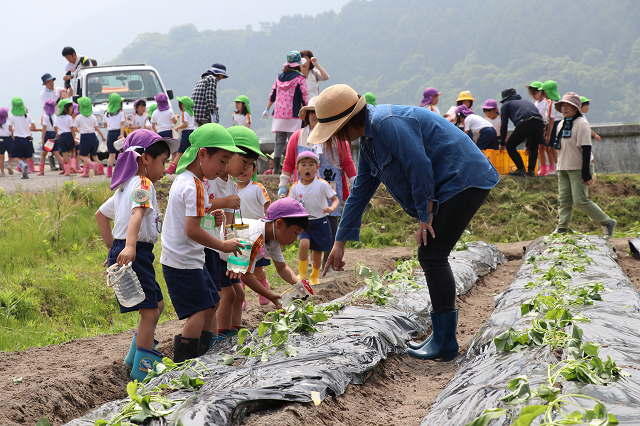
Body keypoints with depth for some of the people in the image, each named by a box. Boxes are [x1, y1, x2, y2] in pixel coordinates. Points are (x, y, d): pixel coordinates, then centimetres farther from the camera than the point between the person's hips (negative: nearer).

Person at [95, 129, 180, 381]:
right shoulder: (143, 184, -11)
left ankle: (136, 357, 27)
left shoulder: (126, 187, 19)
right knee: (150, 312, -9)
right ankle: (142, 372, -9)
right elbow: (137, 213, -29)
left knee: (157, 304, 20)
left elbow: (101, 214, 28)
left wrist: (113, 248, 27)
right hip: (135, 254, -10)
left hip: (122, 251, 10)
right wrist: (129, 246, -45)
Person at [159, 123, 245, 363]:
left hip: (182, 259, 10)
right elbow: (192, 231, -25)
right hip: (184, 262, -10)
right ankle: (183, 364, -10)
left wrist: (208, 217, 4)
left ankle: (206, 354, 26)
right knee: (199, 310, -11)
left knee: (211, 303, 17)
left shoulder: (183, 179, 10)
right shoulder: (194, 186, -21)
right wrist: (223, 246, -16)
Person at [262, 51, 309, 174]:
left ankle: (276, 167, 4)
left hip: (279, 113, 5)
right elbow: (304, 97, -8)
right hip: (293, 114, -5)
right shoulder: (300, 78, -6)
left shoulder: (280, 76, 10)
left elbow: (273, 94, 15)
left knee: (279, 141, 8)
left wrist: (267, 109, 24)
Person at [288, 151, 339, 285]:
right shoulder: (295, 188, -1)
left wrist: (331, 208, -30)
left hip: (320, 223, -1)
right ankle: (302, 273, -7)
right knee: (304, 244, -26)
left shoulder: (322, 184, -8)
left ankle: (315, 276, 33)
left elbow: (336, 199, -8)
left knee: (317, 252, 5)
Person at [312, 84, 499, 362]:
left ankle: (445, 341, -9)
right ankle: (443, 335, 16)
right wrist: (340, 241, 22)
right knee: (429, 255, 10)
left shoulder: (387, 123, -20)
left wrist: (426, 215, -13)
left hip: (464, 180, -10)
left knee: (432, 254, -12)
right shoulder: (368, 140, 13)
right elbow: (360, 191, 20)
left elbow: (419, 166, -23)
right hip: (448, 187, 10)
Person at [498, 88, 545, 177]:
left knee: (510, 146, 13)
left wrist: (502, 143, 31)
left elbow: (504, 125, 20)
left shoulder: (506, 104, 25)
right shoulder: (527, 102, 40)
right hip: (539, 124, 5)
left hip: (524, 124, -5)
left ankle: (521, 169, 1)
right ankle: (531, 170, 14)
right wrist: (528, 145, 46)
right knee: (533, 147, 30)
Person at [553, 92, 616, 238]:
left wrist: (586, 173, -20)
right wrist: (560, 168, 19)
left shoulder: (581, 124, -13)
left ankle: (607, 222, 5)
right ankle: (561, 229, 6)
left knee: (580, 200, -9)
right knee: (563, 200, 4)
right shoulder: (562, 124, 12)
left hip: (579, 169, -8)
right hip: (563, 168, 8)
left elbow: (586, 149, -16)